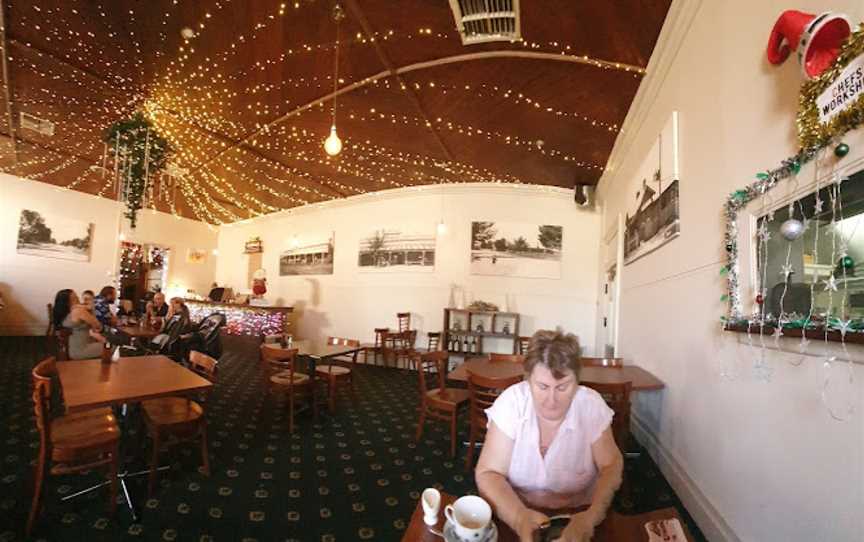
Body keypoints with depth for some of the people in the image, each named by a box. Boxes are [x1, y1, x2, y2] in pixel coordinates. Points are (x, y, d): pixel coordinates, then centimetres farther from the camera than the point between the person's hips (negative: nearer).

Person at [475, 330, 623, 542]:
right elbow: (488, 473, -16)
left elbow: (611, 466, -5)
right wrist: (519, 517, -32)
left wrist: (593, 515, -21)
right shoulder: (512, 401, -18)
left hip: (576, 515, 2)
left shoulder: (591, 404, -15)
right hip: (515, 513, -2)